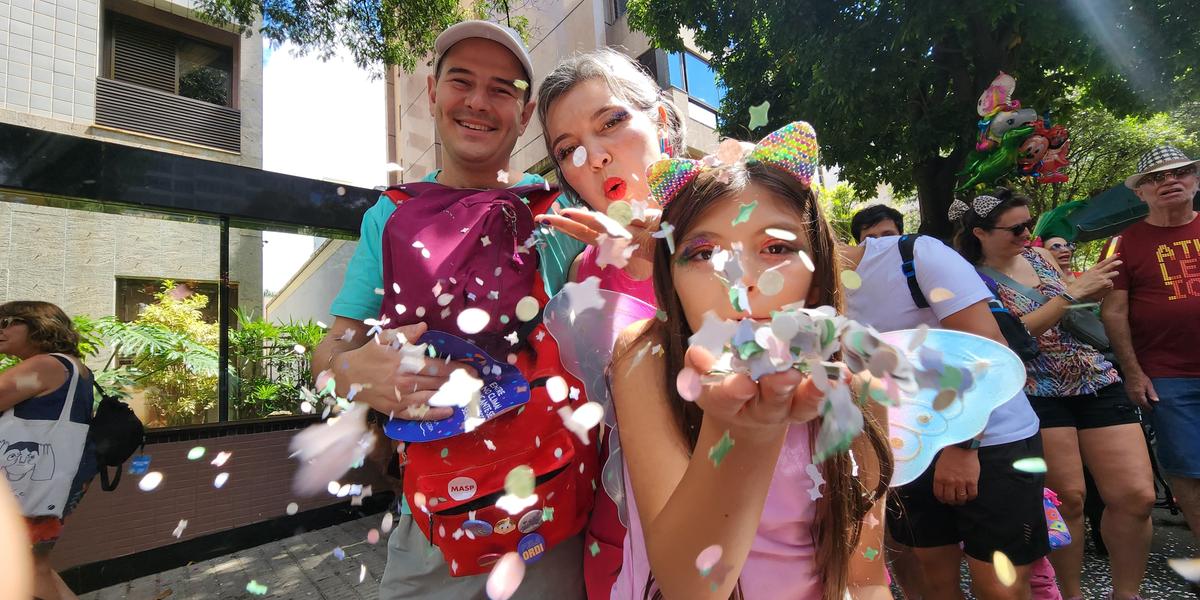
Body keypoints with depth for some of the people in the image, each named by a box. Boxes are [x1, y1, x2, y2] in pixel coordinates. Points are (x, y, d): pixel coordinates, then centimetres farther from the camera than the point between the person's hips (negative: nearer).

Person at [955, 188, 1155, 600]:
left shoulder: (1039, 255, 10)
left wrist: (1093, 289, 3)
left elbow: (1073, 311, 22)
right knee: (1068, 497, -1)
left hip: (1096, 378, 6)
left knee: (1137, 496, 3)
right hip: (1036, 392, -6)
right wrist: (1070, 292, -18)